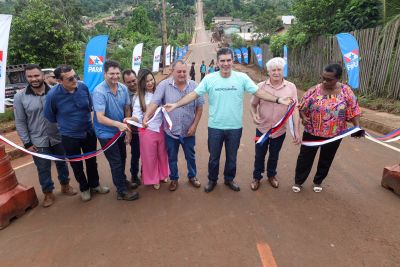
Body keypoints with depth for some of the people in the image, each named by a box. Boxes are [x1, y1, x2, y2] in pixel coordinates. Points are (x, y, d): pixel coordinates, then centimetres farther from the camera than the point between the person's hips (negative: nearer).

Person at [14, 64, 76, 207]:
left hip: (58, 138, 1)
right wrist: (27, 143, -5)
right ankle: (48, 193, 32)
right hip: (38, 142, -1)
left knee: (62, 164, 18)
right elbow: (20, 122, -3)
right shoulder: (20, 97, -8)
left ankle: (65, 186, 40)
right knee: (43, 170, 11)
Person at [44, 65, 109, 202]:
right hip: (70, 137, -2)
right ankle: (84, 188, 38)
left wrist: (86, 121, 11)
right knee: (76, 165, 15)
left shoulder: (83, 87, -14)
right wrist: (65, 124, 8)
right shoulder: (53, 95, -21)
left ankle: (94, 184, 40)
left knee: (91, 160, 18)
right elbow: (49, 116, -3)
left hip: (89, 132, 2)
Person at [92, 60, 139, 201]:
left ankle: (123, 180, 46)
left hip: (120, 131, 6)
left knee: (122, 158, 22)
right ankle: (122, 191, 24)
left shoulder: (123, 88, -8)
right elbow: (100, 118, -29)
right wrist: (118, 124, -44)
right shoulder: (99, 91, -24)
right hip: (106, 133, -6)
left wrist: (127, 130, -1)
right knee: (116, 162, 5)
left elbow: (127, 109, 1)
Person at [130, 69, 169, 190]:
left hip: (161, 129, 2)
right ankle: (153, 179, 32)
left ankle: (163, 175, 41)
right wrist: (130, 119, -29)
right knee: (149, 157, 11)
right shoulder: (139, 98, -5)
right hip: (147, 131, -2)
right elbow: (137, 116, -9)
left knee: (162, 154, 18)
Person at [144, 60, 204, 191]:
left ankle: (192, 176, 41)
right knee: (172, 157, 16)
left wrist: (194, 125, -6)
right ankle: (174, 179, 38)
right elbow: (154, 102, -19)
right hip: (170, 131, -1)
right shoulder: (164, 85, -10)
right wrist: (146, 117, -35)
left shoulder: (194, 86, -5)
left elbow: (199, 107, -1)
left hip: (188, 131, 1)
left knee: (190, 156, 19)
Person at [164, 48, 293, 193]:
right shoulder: (209, 78, -7)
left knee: (232, 157, 19)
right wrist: (176, 104, -16)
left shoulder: (242, 77, -5)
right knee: (214, 157, 17)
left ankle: (229, 179, 43)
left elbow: (258, 92, -5)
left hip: (235, 127, 1)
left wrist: (278, 99, -15)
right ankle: (212, 180, 40)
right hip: (215, 127, 0)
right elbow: (194, 94, -8)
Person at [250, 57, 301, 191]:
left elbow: (295, 109, -8)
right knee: (259, 155, 14)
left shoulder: (291, 87, -7)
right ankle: (256, 177, 36)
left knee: (274, 155, 20)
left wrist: (297, 131, -11)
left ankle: (271, 175, 45)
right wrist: (254, 115, -20)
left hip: (280, 130, 1)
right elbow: (253, 104, 2)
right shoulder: (261, 86, -8)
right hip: (262, 129, 0)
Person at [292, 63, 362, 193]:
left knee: (326, 159, 17)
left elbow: (353, 110, -4)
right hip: (312, 132, -1)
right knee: (305, 157, 10)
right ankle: (298, 181, 28)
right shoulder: (314, 90, -10)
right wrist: (303, 117, -21)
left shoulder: (346, 91, -8)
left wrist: (357, 127, -16)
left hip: (334, 135, 1)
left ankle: (318, 181, 40)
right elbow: (301, 107, -3)